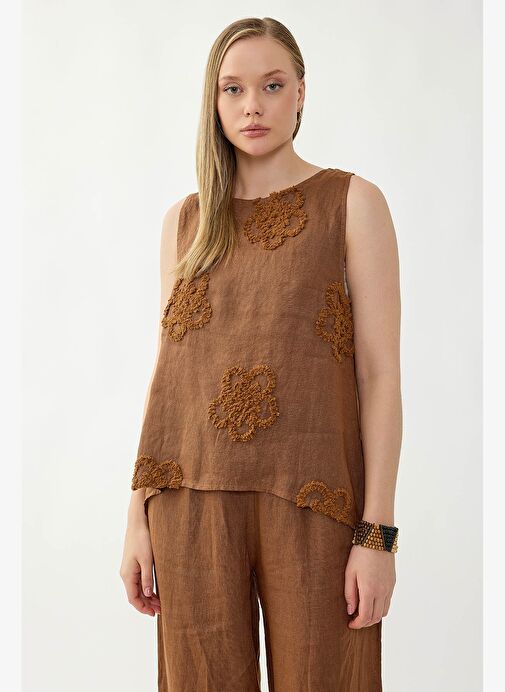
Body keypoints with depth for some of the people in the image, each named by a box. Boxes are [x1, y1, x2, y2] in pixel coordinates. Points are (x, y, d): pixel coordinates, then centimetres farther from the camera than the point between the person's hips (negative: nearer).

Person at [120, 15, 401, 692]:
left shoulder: (353, 202, 2)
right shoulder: (187, 221, 12)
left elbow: (381, 374, -3)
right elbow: (166, 374, 11)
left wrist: (378, 534, -9)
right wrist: (138, 517, 5)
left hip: (311, 504, -2)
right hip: (194, 502, 3)